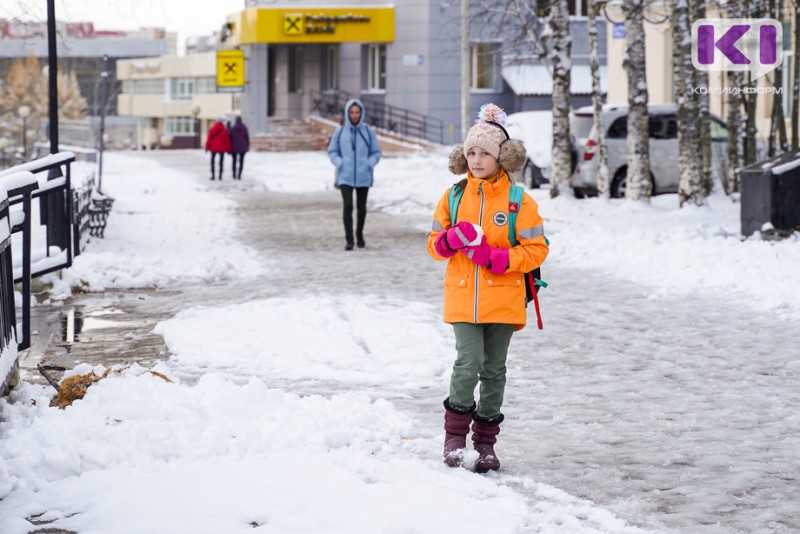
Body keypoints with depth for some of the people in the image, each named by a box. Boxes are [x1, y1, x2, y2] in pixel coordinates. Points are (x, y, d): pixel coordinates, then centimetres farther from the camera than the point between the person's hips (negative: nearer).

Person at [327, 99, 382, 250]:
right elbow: (332, 151, 6)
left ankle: (359, 235, 34)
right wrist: (340, 164, -9)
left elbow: (376, 153, 6)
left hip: (363, 177, 1)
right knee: (348, 206, -14)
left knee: (361, 208, 11)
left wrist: (368, 165, -10)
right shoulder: (340, 132, 0)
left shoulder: (368, 132, 0)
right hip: (345, 177, -1)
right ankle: (348, 240, -12)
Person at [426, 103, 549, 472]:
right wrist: (451, 239, -12)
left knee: (494, 370, 9)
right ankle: (455, 433, 5)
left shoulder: (518, 201, -2)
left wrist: (496, 258, -17)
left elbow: (536, 249, -4)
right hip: (462, 299, 0)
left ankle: (486, 441, 22)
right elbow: (434, 244, 12)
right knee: (468, 364, -14)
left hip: (502, 300, 0)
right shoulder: (453, 197, 6)